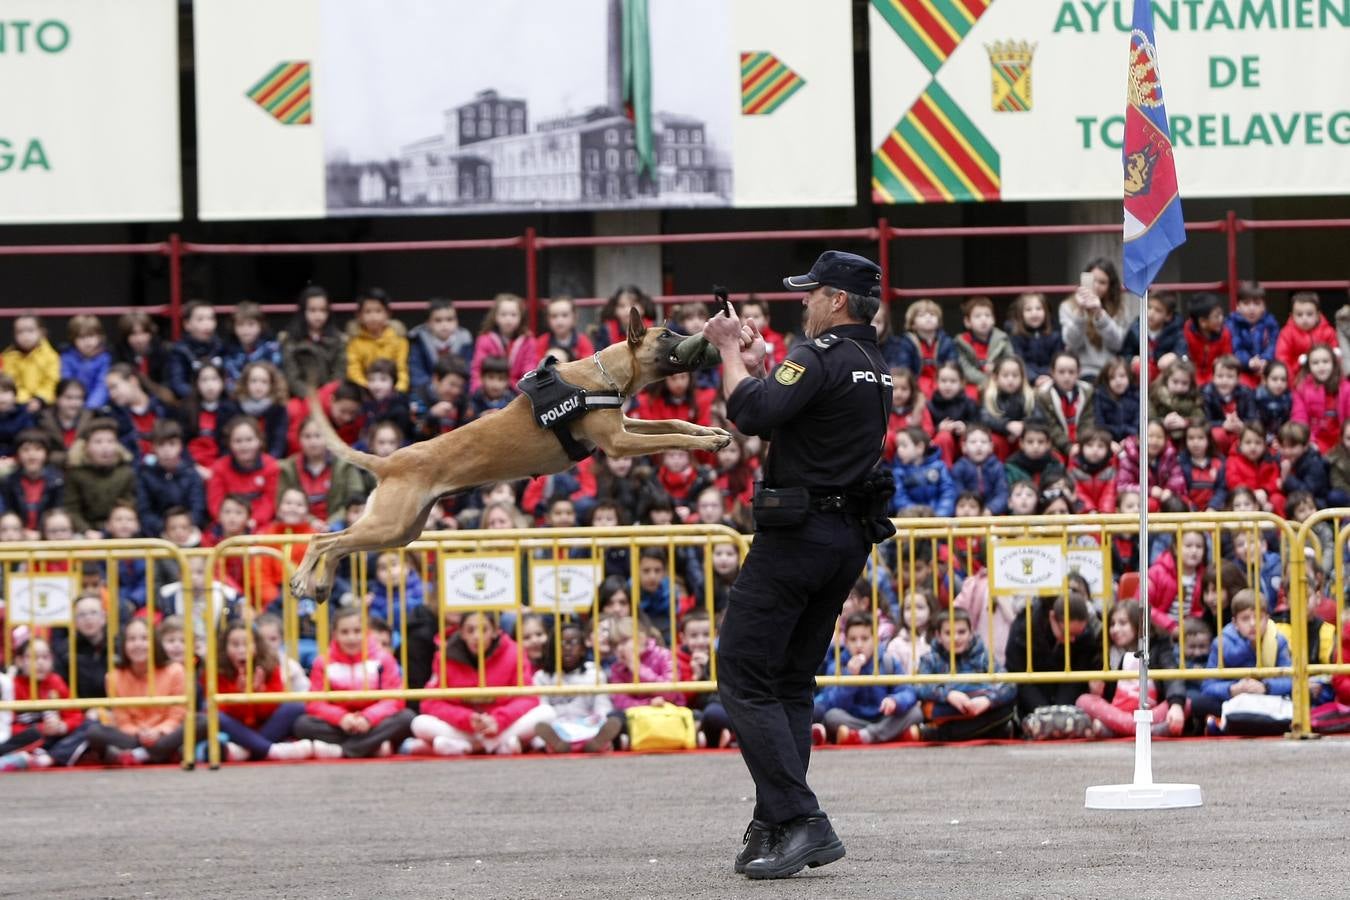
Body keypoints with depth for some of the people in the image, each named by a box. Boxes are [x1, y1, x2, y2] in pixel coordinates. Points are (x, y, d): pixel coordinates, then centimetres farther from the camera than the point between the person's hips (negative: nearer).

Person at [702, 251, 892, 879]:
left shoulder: (821, 355, -14)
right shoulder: (875, 367, 16)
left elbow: (752, 413, -24)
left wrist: (730, 352, -10)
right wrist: (757, 362, 13)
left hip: (796, 536, -9)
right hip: (851, 538, 9)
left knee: (744, 678, -7)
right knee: (792, 682, 14)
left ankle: (800, 821, -16)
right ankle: (775, 826, 10)